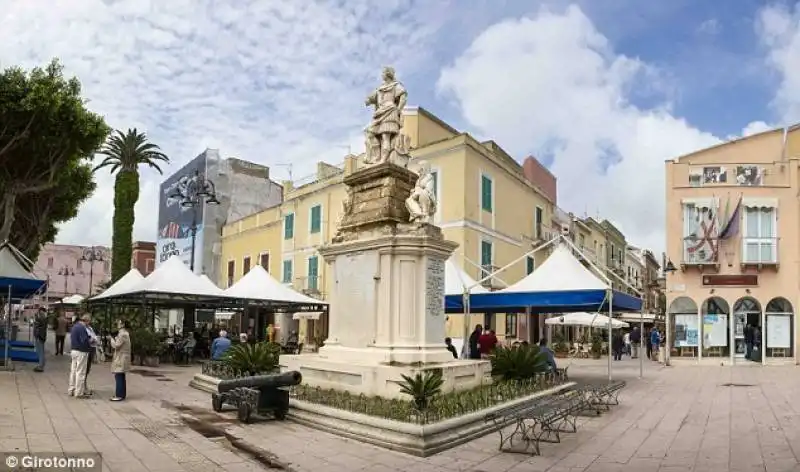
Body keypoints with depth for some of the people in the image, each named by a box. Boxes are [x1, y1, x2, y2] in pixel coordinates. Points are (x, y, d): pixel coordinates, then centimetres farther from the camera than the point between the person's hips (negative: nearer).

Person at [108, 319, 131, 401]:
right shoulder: (124, 333, 19)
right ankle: (122, 394, 17)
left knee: (118, 376, -10)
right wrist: (113, 340, 11)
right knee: (121, 376, 13)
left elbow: (116, 345, -18)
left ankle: (119, 395, -10)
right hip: (121, 358, 11)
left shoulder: (122, 334, -15)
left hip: (121, 358, -11)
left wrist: (111, 339, -5)